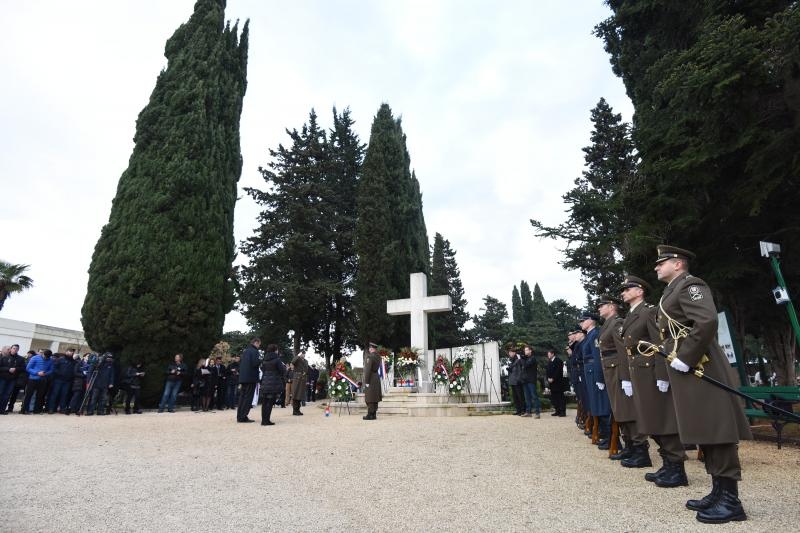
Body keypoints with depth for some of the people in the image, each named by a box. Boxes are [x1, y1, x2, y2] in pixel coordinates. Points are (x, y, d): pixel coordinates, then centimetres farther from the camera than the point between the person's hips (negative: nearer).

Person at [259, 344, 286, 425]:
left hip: (264, 383, 6)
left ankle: (263, 420, 14)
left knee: (264, 402, 10)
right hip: (274, 383, -6)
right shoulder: (276, 359, -9)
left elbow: (262, 369, 18)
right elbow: (282, 370, -8)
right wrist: (284, 366, 12)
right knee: (270, 401, -3)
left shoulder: (265, 359, 8)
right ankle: (267, 420, -5)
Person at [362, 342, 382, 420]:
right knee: (375, 397, 11)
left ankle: (370, 415, -3)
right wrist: (367, 351, 16)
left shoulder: (370, 357, -15)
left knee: (370, 398, -5)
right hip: (377, 378, 9)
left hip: (370, 379, -9)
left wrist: (366, 382, -18)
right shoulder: (378, 357, 10)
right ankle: (374, 414, 15)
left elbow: (368, 370, -19)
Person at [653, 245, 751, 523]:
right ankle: (718, 493, 24)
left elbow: (707, 322, -24)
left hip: (699, 369, -10)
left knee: (716, 431, -4)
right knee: (705, 433, 14)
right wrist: (674, 359, 14)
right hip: (686, 371, 10)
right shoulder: (672, 292, 20)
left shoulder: (690, 285, -9)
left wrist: (684, 358, -21)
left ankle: (730, 501, 5)